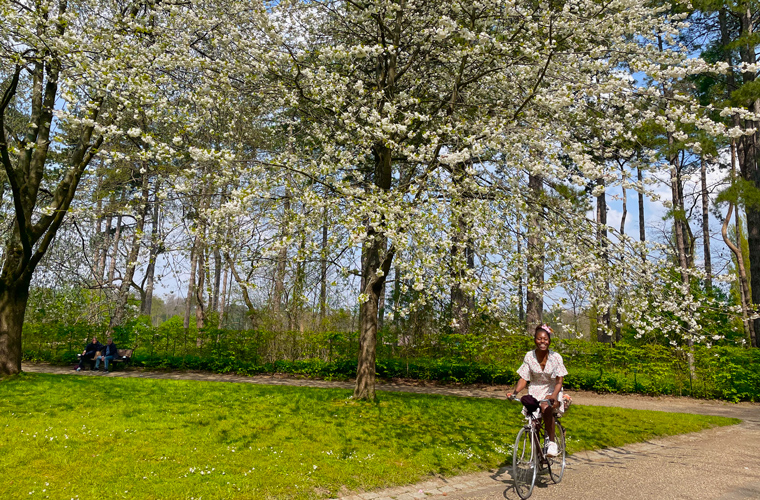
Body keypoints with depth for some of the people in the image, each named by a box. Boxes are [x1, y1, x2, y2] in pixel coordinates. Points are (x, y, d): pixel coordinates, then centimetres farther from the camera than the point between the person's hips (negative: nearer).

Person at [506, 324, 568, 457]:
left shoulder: (555, 357, -11)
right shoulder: (529, 356, -6)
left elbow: (559, 382, -14)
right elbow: (523, 378, -6)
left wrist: (554, 395, -34)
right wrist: (514, 392, -24)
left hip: (552, 392, -2)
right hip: (535, 392, 2)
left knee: (546, 408, -35)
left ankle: (552, 442, -20)